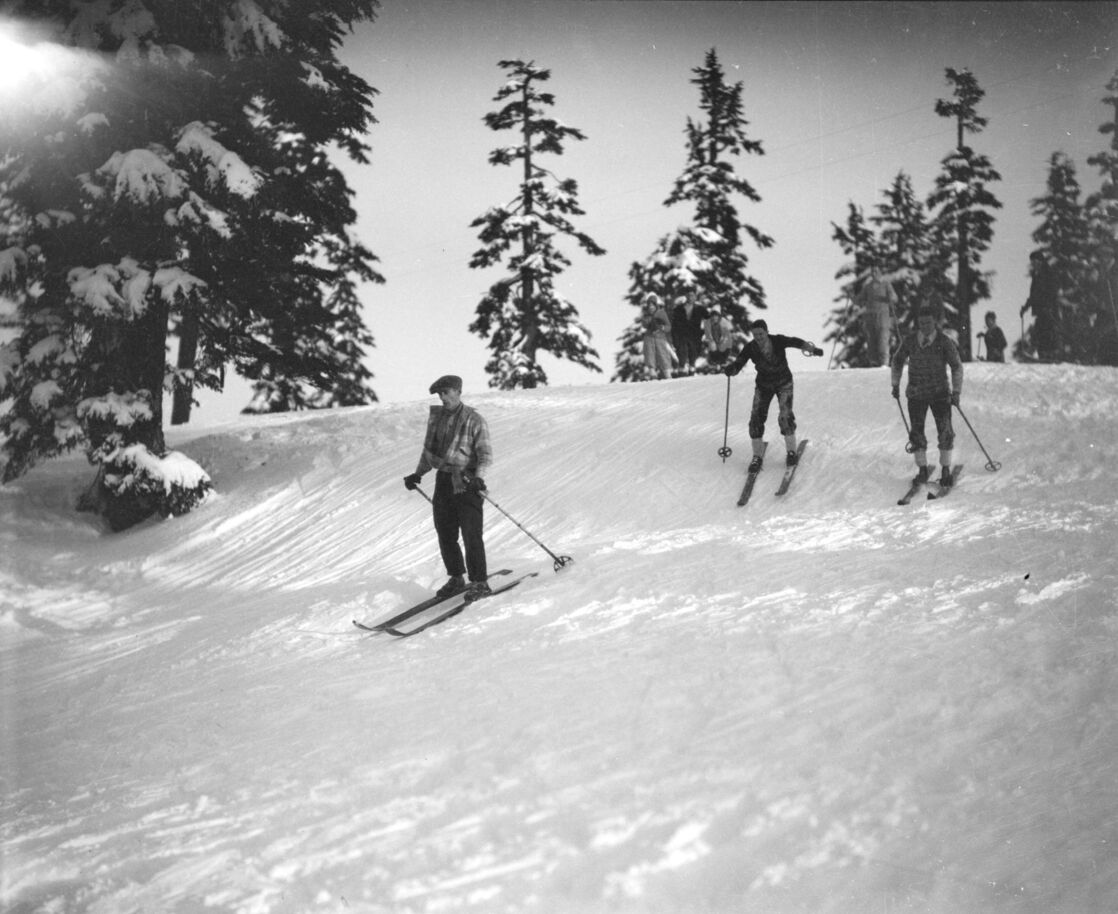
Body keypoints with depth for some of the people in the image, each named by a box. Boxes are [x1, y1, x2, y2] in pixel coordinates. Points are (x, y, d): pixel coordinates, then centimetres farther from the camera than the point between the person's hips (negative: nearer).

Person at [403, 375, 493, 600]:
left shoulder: (474, 420, -7)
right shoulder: (436, 417, 11)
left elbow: (486, 455, -11)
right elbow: (428, 450, 23)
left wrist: (479, 477, -26)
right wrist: (418, 474, 17)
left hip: (467, 482, -6)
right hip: (443, 480, 6)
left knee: (471, 534, -8)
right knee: (445, 534, 8)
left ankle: (479, 582, 0)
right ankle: (456, 579, 22)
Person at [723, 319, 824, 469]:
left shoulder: (778, 341, -20)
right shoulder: (750, 348, -17)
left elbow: (796, 342, -24)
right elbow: (739, 363, -23)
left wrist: (812, 348, -37)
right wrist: (731, 369, -45)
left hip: (784, 383, -2)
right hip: (763, 385, 2)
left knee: (785, 416, -14)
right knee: (756, 418, -6)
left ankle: (791, 451, 9)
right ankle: (757, 456, 9)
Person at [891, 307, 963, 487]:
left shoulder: (945, 342, -8)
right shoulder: (909, 341, -3)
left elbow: (957, 366, -1)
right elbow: (897, 360, 15)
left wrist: (956, 392, -6)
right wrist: (895, 384, 15)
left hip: (940, 393, -1)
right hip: (916, 394, 2)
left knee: (945, 431, -5)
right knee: (917, 432, 1)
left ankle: (946, 470, 9)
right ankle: (922, 470, 14)